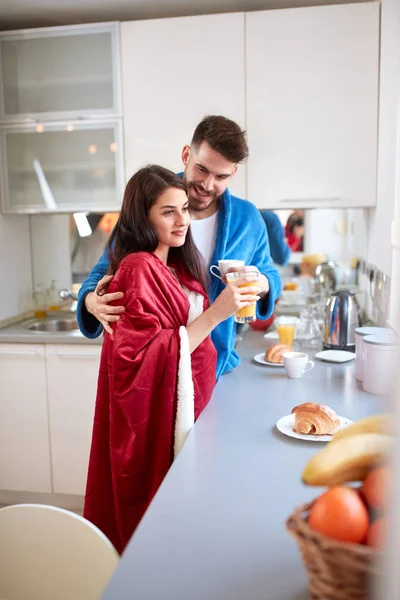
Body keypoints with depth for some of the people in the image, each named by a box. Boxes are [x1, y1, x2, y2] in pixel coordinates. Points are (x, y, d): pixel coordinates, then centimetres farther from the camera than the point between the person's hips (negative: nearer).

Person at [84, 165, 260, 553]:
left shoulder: (179, 266, 9)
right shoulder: (138, 270, -17)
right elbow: (148, 360, -24)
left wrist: (233, 299, 8)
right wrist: (215, 313, -28)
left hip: (188, 401, 8)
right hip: (158, 411, -8)